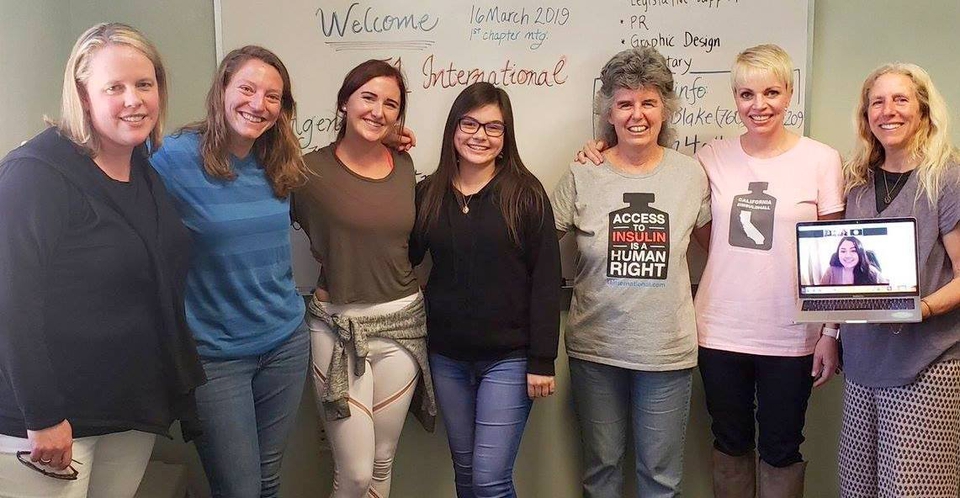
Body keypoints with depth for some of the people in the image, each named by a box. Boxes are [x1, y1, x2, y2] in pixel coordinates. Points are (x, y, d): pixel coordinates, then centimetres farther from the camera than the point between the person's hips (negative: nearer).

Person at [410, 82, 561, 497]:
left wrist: (542, 361, -11)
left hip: (508, 358, -4)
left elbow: (546, 281, -9)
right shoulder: (428, 193, 4)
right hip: (447, 357, 4)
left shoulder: (526, 193, -8)